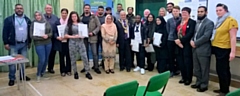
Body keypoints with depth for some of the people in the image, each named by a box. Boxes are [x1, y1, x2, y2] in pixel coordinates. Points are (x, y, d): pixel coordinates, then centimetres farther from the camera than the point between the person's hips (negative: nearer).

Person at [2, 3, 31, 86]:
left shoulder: (27, 20, 9)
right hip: (13, 44, -3)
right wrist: (6, 43, -9)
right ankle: (12, 78, 12)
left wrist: (29, 42, 12)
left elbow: (30, 31, 13)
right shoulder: (9, 19, -2)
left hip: (24, 44, 3)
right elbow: (5, 32, -3)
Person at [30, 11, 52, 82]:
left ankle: (42, 73, 29)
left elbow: (51, 33, 7)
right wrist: (41, 37, -18)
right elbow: (32, 36, -9)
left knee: (46, 59, 10)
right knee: (42, 60, -8)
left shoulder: (46, 23, 5)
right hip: (39, 44, -4)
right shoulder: (33, 24, -4)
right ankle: (38, 75, 14)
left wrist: (47, 35, -14)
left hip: (48, 43, 4)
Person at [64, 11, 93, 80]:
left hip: (81, 42, 1)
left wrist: (82, 35, -6)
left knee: (85, 57, -4)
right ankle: (75, 73, 24)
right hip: (72, 43, -1)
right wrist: (73, 36, -14)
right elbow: (66, 35, -2)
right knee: (73, 59, 7)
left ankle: (87, 73, 6)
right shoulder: (69, 25, 2)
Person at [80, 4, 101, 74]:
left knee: (94, 53, -3)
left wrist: (93, 33, -14)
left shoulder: (94, 17, 0)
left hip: (92, 37, -3)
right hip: (84, 38, 4)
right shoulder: (80, 17, 10)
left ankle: (96, 67, 7)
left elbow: (99, 26, -4)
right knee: (85, 53, 12)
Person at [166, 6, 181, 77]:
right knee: (171, 56, 4)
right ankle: (171, 70, 13)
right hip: (170, 40, 2)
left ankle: (176, 69, 21)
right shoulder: (169, 20, 6)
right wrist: (171, 35, 6)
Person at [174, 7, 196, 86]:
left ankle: (188, 79, 13)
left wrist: (180, 40, -18)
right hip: (179, 45, 6)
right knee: (180, 62, 9)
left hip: (187, 45, -6)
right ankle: (184, 77, 22)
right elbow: (175, 32, 10)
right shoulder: (179, 22, 16)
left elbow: (190, 34, -17)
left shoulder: (192, 22, -6)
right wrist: (176, 40, -10)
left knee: (187, 62, -1)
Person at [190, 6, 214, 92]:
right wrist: (191, 41, -5)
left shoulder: (209, 23, -9)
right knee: (196, 68, 16)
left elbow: (206, 36, -19)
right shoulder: (196, 22, 15)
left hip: (203, 50, -7)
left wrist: (195, 43, -15)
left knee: (204, 69, 4)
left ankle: (204, 85, 16)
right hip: (195, 49, 7)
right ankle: (198, 83, 30)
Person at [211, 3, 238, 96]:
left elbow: (233, 38, -17)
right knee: (225, 70, 16)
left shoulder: (231, 20, -12)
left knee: (221, 70, -3)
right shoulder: (219, 21, 14)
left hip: (224, 49, -8)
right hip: (217, 48, 8)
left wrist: (233, 52, -21)